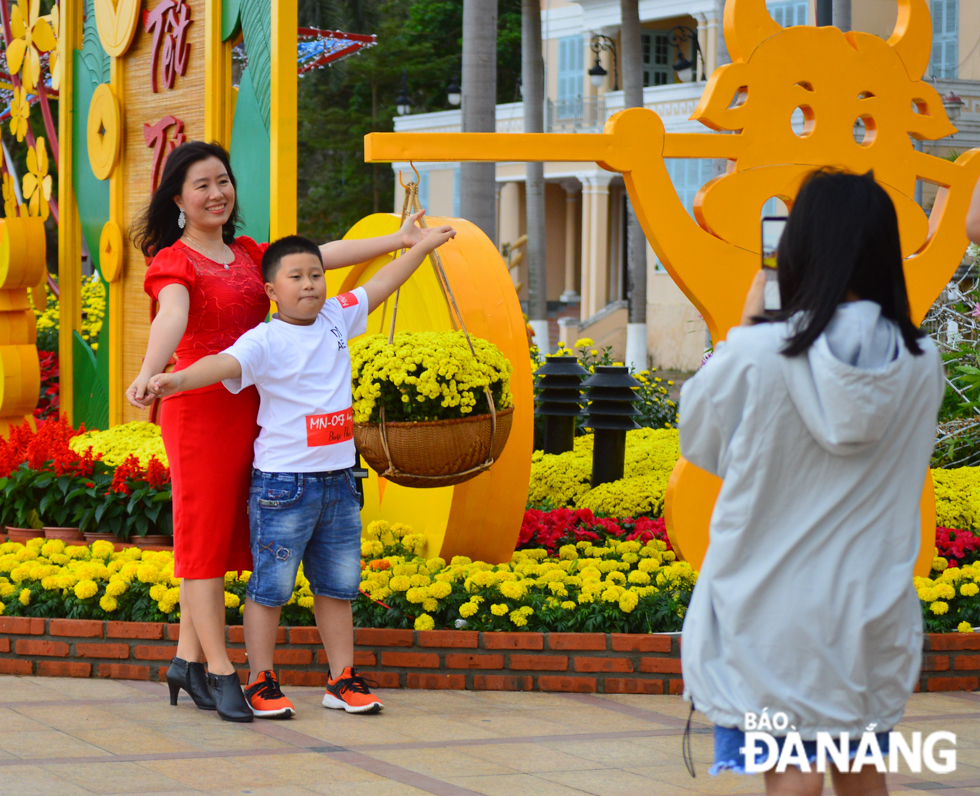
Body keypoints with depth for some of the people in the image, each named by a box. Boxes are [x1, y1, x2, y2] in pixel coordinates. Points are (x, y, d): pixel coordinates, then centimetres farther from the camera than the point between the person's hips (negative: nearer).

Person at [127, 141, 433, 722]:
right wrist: (148, 374, -44)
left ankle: (188, 660, 14)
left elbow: (322, 256, 16)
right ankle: (221, 672, -5)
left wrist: (399, 241, 12)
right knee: (204, 533, -5)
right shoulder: (174, 261, -6)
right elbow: (172, 318, -26)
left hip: (250, 409, 7)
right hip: (199, 407, -7)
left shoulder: (248, 255, 17)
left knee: (219, 535, 8)